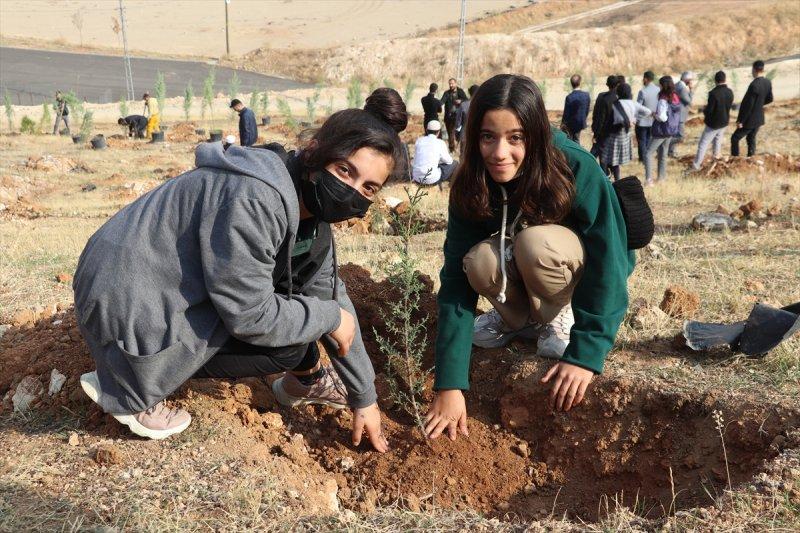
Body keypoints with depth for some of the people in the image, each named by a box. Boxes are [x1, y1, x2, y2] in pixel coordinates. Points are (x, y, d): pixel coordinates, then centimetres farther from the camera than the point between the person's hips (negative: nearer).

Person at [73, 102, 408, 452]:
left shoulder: (311, 214, 1)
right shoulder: (253, 199, -30)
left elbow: (332, 297, 9)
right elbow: (251, 316, -26)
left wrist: (364, 398, 12)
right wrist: (330, 317, -11)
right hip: (128, 304, -9)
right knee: (289, 343, -16)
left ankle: (307, 381, 23)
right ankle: (128, 387, -7)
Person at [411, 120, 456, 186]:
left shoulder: (419, 140, 6)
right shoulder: (440, 143, -5)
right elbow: (449, 161, 6)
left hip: (416, 178, 5)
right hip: (431, 179, -5)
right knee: (454, 164, 14)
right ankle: (438, 182, 13)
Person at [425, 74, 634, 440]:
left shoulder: (577, 170, -31)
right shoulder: (469, 185, -23)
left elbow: (607, 266, -30)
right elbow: (457, 277, -29)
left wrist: (584, 355, -37)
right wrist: (450, 384, -36)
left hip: (581, 265, -3)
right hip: (518, 275, 3)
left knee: (535, 242, -35)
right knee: (481, 260, -31)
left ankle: (560, 318, -5)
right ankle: (519, 319, 1)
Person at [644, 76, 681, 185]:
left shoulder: (663, 100, -20)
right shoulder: (676, 98, 6)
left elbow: (662, 117, -25)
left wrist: (654, 115, -6)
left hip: (662, 131, -8)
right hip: (672, 131, 8)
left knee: (648, 153, -3)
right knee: (663, 155, 17)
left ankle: (649, 179, -10)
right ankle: (662, 177, 22)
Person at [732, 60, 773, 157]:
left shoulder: (754, 85, -28)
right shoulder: (768, 82, -3)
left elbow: (748, 105, -25)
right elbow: (769, 99, 10)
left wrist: (740, 121, -18)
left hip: (750, 120, -7)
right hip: (759, 118, 8)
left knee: (735, 139, 7)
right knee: (751, 139, 21)